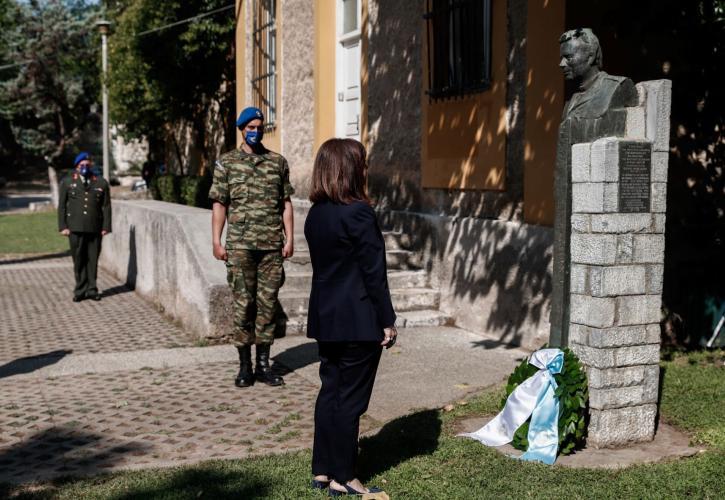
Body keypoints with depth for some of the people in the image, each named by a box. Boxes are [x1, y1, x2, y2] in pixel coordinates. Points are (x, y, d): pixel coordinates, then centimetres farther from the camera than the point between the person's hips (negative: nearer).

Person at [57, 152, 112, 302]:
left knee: (93, 259, 3)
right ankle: (81, 290, 9)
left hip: (95, 228, 0)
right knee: (79, 260, 2)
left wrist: (106, 226, 0)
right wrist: (63, 226, -1)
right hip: (75, 228, 0)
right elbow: (61, 206, 8)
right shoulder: (67, 182, 10)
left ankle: (91, 289, 12)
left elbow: (106, 206, 7)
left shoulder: (101, 182, 9)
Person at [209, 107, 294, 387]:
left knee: (268, 304, 4)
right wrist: (216, 241, -3)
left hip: (272, 246, 2)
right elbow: (219, 204, 4)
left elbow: (286, 203, 10)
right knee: (243, 304, 1)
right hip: (240, 245, -2)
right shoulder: (227, 163, 5)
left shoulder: (278, 162, 10)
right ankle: (245, 366, 10)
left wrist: (289, 238, 2)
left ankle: (263, 365, 13)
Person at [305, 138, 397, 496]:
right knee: (350, 399, 1)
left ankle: (322, 471, 21)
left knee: (330, 392, 14)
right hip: (358, 322, -7)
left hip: (327, 319, 8)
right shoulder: (359, 213, -17)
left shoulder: (316, 214, 7)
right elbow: (373, 272, -15)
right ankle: (343, 479, 10)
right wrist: (387, 321, -8)